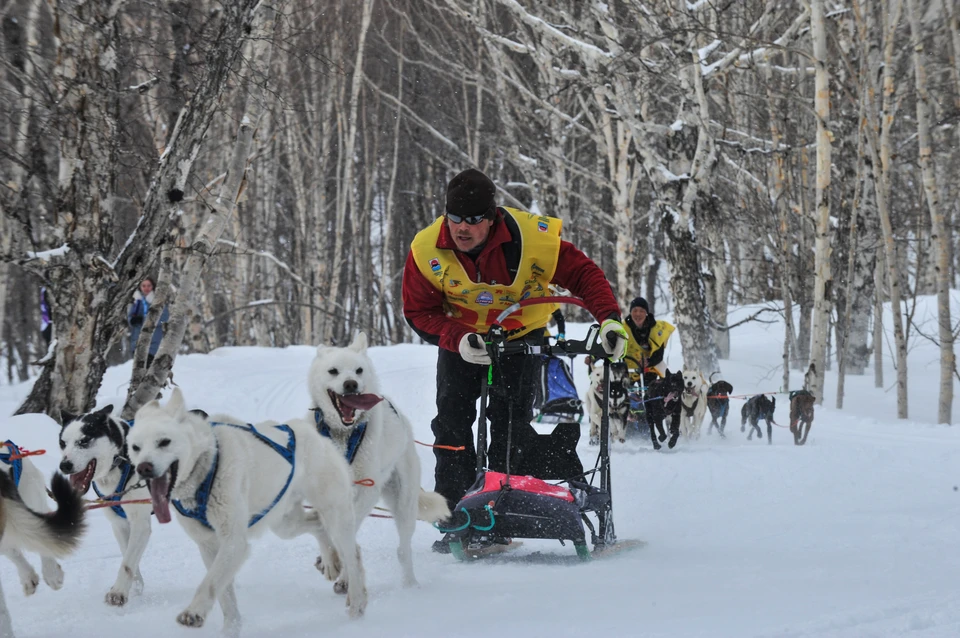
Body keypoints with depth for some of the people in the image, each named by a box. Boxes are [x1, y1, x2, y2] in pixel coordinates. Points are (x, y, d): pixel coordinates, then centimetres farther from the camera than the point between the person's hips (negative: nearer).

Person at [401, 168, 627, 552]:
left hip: (522, 335, -2)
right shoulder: (426, 250, -23)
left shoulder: (533, 237, -29)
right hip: (461, 338, 2)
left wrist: (609, 318, -34)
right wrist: (457, 339, -32)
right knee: (452, 417, -8)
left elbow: (584, 274, -19)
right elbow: (419, 312, -14)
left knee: (511, 417, -14)